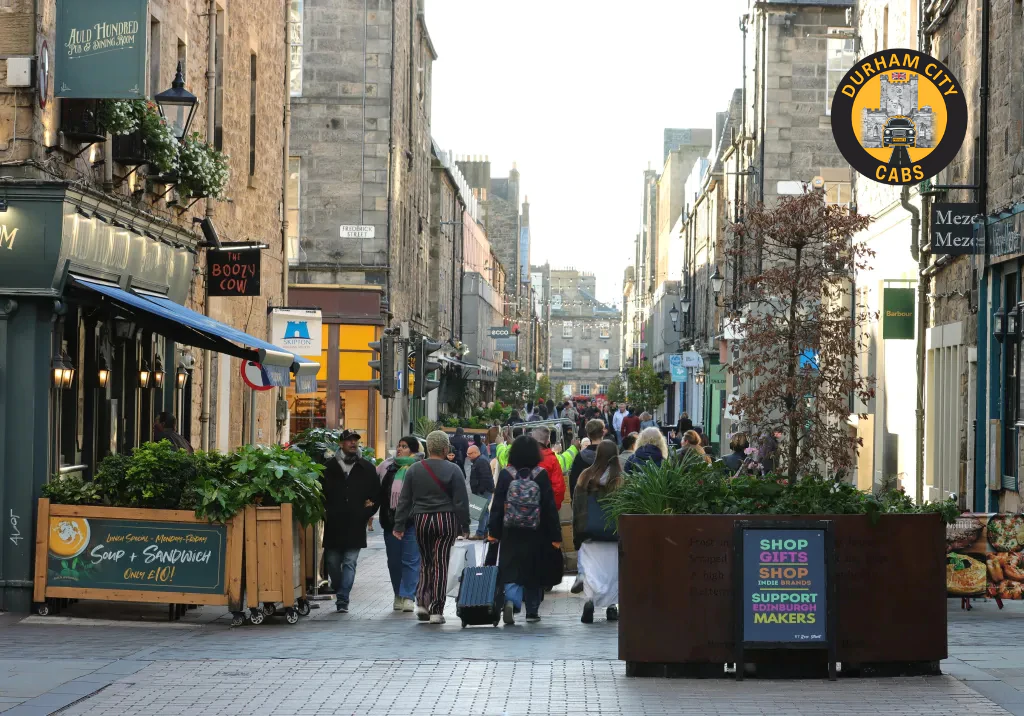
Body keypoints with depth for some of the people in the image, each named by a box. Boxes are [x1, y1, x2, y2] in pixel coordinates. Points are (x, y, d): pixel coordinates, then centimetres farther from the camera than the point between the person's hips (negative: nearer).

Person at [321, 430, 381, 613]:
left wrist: (367, 512, 2)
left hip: (355, 525, -1)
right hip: (333, 524, 1)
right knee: (332, 562, 5)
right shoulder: (330, 467, 6)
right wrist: (325, 512, 0)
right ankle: (341, 595, 23)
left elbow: (376, 494, 12)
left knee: (350, 563, -5)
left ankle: (342, 599, -7)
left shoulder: (367, 468, 8)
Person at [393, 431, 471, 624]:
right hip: (446, 521, -3)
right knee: (440, 565, 0)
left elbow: (404, 500, 6)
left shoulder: (414, 470, 5)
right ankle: (436, 611, -2)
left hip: (421, 521, 3)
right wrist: (464, 526, 2)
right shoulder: (453, 470, -5)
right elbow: (461, 501, -5)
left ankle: (422, 603, 5)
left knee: (426, 563, 17)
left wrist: (399, 525, 9)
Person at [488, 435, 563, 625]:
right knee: (533, 573, 13)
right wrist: (555, 536, 0)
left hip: (511, 534, 0)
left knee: (511, 571, 1)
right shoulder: (541, 475, -7)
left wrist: (493, 531, 6)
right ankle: (532, 611, 20)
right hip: (536, 535, 0)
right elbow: (550, 507, -5)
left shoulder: (506, 474, -5)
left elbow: (497, 505, -3)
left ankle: (511, 601, -25)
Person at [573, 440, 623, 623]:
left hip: (589, 533, 1)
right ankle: (611, 606, 15)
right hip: (615, 533, -1)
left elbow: (577, 506, 4)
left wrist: (577, 537, 10)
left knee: (590, 568, 1)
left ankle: (590, 599, -21)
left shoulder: (586, 477, 0)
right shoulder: (622, 479, -7)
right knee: (613, 569, 12)